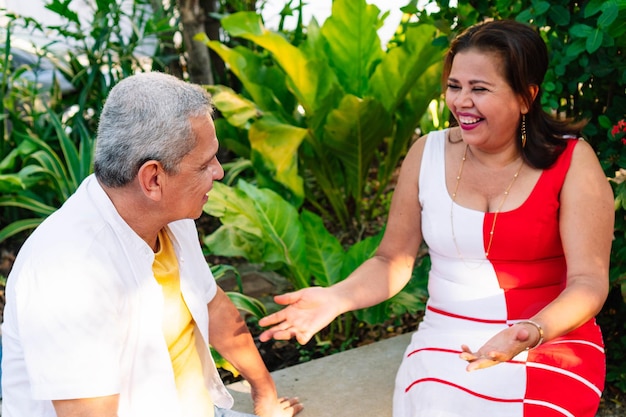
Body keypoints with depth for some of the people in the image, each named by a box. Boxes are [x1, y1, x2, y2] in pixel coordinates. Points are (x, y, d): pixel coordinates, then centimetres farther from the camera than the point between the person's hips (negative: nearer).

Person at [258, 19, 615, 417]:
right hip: (446, 342, 2)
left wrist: (530, 334, -29)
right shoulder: (427, 153, 1)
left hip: (553, 339, -2)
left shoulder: (571, 161, -7)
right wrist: (336, 298, -13)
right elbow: (393, 261, 5)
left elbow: (588, 283, -11)